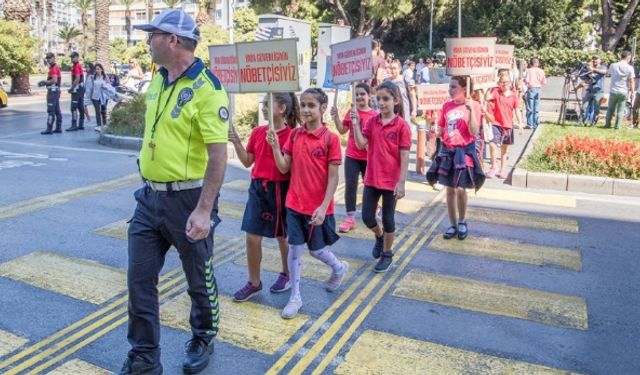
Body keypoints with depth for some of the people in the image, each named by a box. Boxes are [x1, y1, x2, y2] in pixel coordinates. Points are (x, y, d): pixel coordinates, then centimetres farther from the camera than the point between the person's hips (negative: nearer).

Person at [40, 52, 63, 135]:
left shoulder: (54, 68, -13)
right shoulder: (53, 67, 20)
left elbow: (54, 80, -23)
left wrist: (45, 82, -11)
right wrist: (44, 83, 11)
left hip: (53, 91, -11)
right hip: (55, 91, 11)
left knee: (51, 110, -10)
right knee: (57, 110, 10)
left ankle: (49, 129, -10)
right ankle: (58, 128, 14)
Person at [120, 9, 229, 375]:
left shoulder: (207, 88, -17)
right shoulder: (158, 81, 8)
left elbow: (218, 154, -21)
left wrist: (204, 209, -25)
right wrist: (149, 187, 19)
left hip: (188, 199, -7)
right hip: (151, 196, 8)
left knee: (199, 279, 13)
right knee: (140, 279, 10)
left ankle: (203, 340, 38)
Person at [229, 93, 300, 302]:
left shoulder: (291, 135, -11)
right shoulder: (257, 132, 5)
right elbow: (247, 162, 9)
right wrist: (236, 142, -3)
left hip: (279, 189, -5)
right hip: (257, 187, 5)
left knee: (283, 236, 13)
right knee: (252, 238, 4)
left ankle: (287, 275, 35)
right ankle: (254, 283, 20)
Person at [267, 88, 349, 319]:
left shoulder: (330, 138, -11)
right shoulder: (295, 135, 3)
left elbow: (333, 177, -11)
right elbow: (284, 168, 3)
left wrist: (323, 207, -16)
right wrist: (275, 146, -11)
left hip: (318, 207, -4)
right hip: (294, 204, 4)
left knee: (316, 249, 11)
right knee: (294, 249, 7)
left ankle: (339, 268, 43)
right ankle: (295, 296, 21)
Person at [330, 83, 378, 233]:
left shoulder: (375, 115, -7)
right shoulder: (351, 112, 2)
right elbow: (342, 130, 2)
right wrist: (335, 117, -10)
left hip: (368, 157, -1)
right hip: (351, 156, 2)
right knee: (350, 186, -1)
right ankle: (350, 218, 5)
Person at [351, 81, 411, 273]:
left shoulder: (402, 125, -11)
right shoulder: (371, 121, 2)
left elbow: (405, 156, -11)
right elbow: (361, 144, -6)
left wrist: (401, 182, -13)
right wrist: (355, 123, -17)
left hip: (391, 181, -4)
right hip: (371, 178, 4)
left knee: (388, 218, 9)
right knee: (367, 216, 10)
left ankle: (387, 254, 28)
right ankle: (379, 236, 42)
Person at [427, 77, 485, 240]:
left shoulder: (473, 105, -7)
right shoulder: (446, 106, 5)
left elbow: (474, 132, -15)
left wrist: (471, 110, -22)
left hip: (464, 151, -4)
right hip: (448, 151, 4)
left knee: (461, 189, -4)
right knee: (450, 189, 8)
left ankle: (462, 222, 21)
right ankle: (453, 225, 20)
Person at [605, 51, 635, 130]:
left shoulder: (613, 65, -3)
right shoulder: (629, 68, -9)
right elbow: (631, 82, -6)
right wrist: (632, 92, 3)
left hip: (613, 91, 2)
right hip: (624, 92, -2)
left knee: (610, 108, 16)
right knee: (621, 110, 6)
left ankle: (607, 124, 21)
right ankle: (617, 126, 7)